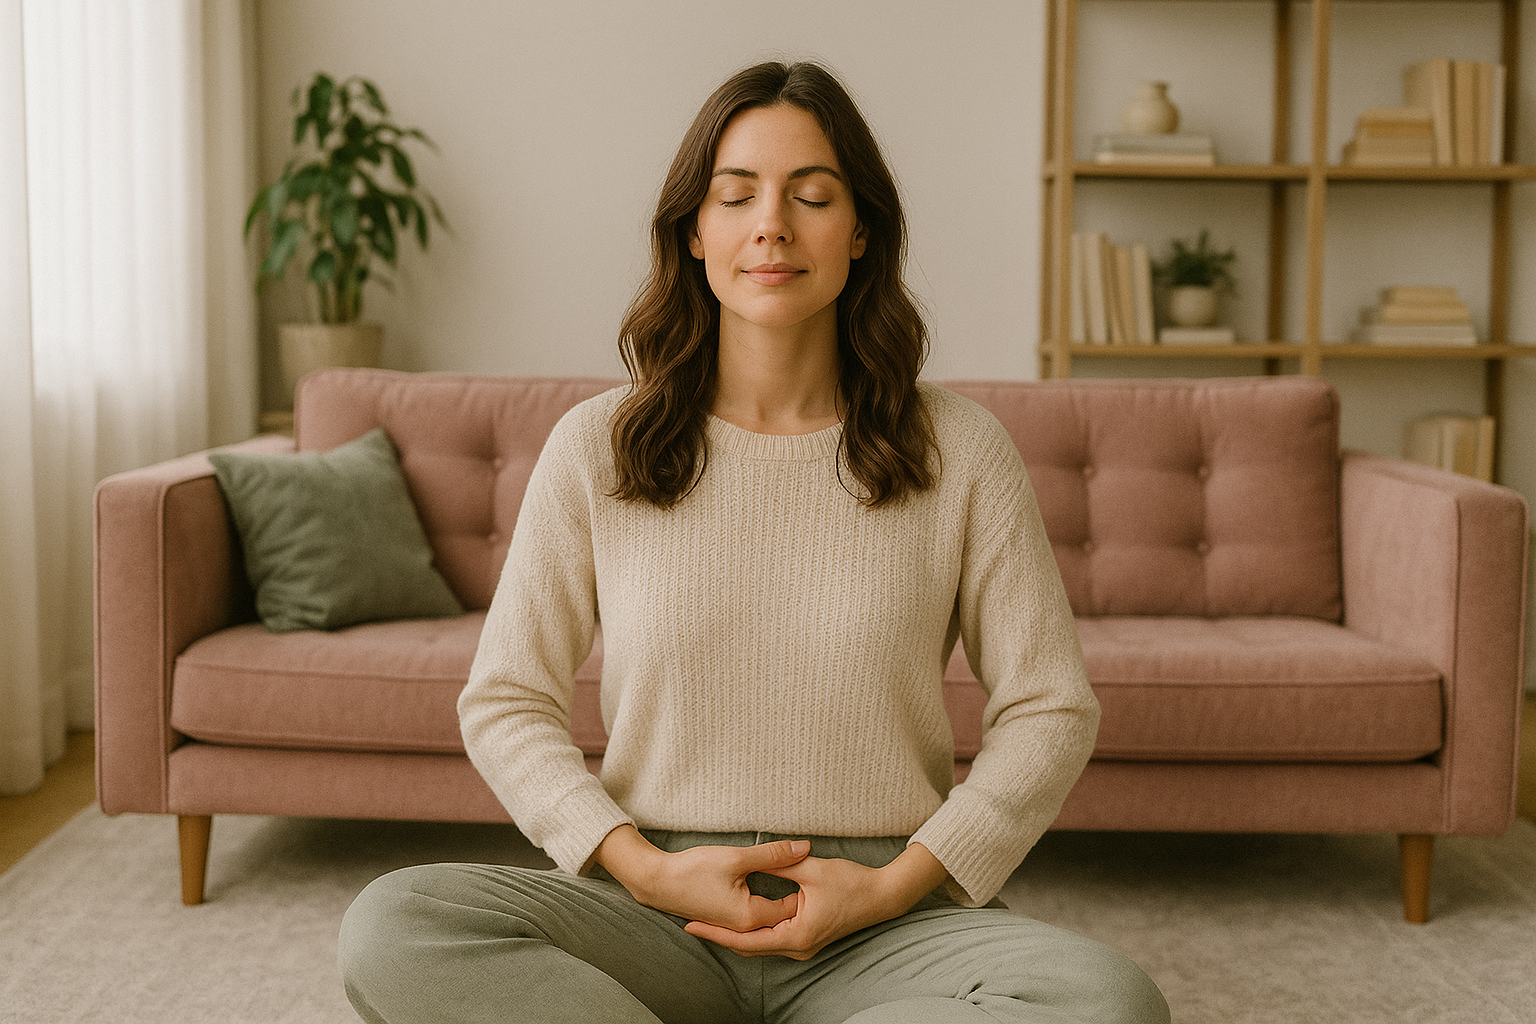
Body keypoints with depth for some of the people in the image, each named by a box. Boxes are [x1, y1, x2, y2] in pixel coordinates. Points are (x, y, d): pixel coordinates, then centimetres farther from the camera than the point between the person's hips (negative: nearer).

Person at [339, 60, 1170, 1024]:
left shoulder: (960, 448, 2)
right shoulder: (597, 446, 3)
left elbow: (1051, 710, 4)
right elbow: (505, 703, 5)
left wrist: (897, 885, -7)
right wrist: (647, 869, -9)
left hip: (886, 920, 0)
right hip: (655, 906, 0)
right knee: (391, 927, -28)